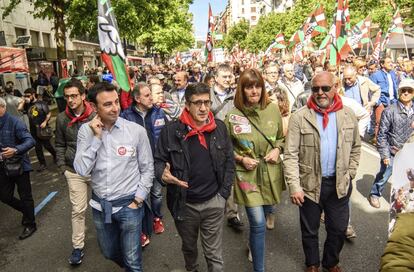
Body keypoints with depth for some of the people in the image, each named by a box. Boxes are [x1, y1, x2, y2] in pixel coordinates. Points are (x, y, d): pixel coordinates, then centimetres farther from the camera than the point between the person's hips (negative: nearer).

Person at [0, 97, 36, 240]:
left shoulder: (14, 122, -15)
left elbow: (30, 140, -22)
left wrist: (16, 150, -36)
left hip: (19, 165, -6)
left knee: (25, 196, 6)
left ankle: (30, 225, 23)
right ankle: (27, 211, 37)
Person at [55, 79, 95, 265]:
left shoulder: (95, 116, -11)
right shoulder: (62, 118, -2)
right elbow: (60, 145, 8)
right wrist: (62, 167, 3)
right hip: (74, 171, 1)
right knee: (78, 210, 6)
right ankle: (77, 247, 20)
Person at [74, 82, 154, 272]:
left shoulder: (136, 130, -13)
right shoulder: (86, 131, -6)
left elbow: (147, 169, -4)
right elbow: (82, 170, -15)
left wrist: (138, 200, -8)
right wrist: (96, 137, -20)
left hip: (128, 204, -3)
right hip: (100, 204, 3)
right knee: (109, 253, 24)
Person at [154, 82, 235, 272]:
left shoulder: (219, 127, -5)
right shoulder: (171, 131, -12)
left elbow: (229, 161, 2)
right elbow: (158, 160, -4)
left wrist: (224, 192, -3)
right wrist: (163, 174, -26)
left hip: (213, 201, 0)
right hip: (184, 203, 0)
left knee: (214, 254, 12)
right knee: (188, 247, 26)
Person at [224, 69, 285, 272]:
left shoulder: (273, 109, -4)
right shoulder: (233, 115, -12)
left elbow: (281, 138, 11)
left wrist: (277, 150, -8)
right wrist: (241, 158, -14)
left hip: (270, 172, 4)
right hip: (247, 174, -4)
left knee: (267, 211, 21)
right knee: (258, 223, -5)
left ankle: (253, 242, 54)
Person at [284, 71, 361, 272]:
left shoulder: (348, 115, 0)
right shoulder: (299, 117, -11)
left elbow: (355, 148, 11)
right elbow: (290, 155, -13)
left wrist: (349, 174, 4)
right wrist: (294, 186, -17)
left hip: (339, 184, 3)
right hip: (310, 184, -2)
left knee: (338, 230, 18)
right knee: (310, 230, 16)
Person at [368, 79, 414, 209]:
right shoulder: (390, 111, -12)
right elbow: (382, 135, -10)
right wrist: (384, 155, -12)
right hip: (392, 152, -4)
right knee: (384, 175, 7)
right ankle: (374, 194, 30)